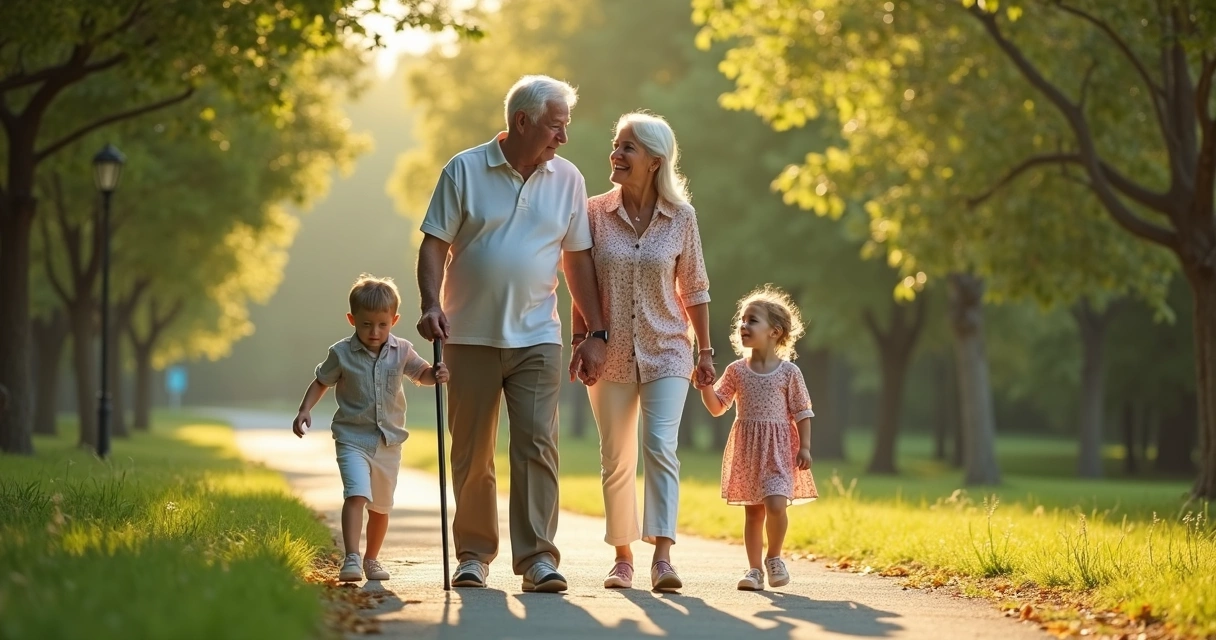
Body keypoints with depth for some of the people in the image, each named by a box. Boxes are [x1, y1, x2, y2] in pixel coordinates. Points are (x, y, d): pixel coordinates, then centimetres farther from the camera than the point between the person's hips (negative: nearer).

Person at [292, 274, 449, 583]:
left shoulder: (401, 351, -2)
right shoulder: (341, 353, -7)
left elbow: (421, 373, 10)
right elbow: (321, 382, 5)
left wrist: (437, 374, -13)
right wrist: (305, 409, -8)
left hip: (389, 441, 4)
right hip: (353, 438, -4)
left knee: (381, 507, 15)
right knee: (356, 494, -23)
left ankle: (371, 559, 32)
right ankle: (351, 559, -29)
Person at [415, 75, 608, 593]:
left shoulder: (567, 180, 6)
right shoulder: (464, 171, -1)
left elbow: (578, 260, 10)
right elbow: (434, 245, -1)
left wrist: (596, 334, 6)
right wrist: (431, 304, -17)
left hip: (537, 336, 1)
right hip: (471, 336, -1)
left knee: (537, 445, -8)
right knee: (471, 453, 6)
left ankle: (537, 556, -6)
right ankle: (474, 553, 18)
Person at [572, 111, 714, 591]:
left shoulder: (681, 217, -2)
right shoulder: (595, 213, -1)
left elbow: (694, 290, 5)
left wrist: (705, 351, 5)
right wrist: (579, 341, -1)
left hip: (666, 352, -2)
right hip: (611, 354, 2)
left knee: (659, 447, -16)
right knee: (616, 460, 7)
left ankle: (662, 556, -20)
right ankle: (622, 557, 18)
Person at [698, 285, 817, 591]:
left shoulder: (788, 372, -2)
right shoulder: (736, 371, 4)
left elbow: (802, 412, 1)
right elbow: (716, 407, 6)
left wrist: (805, 447, -6)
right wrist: (705, 385, -10)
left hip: (778, 447, -3)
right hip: (746, 448, 3)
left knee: (775, 505, -17)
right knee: (752, 511, 5)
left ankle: (774, 557, 6)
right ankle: (755, 569, 12)